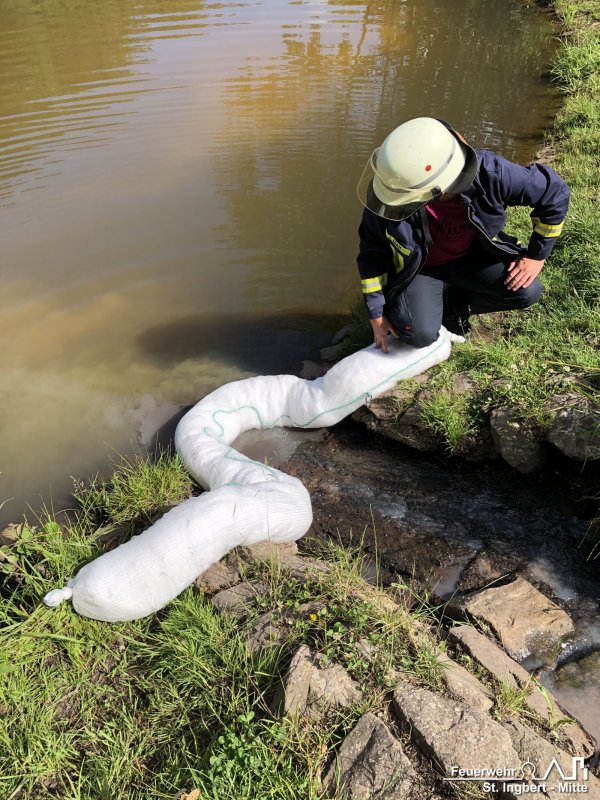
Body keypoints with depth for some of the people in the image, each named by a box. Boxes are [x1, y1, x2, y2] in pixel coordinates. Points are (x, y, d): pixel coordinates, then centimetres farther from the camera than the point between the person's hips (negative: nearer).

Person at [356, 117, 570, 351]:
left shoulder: (489, 174, -32)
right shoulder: (390, 200, -33)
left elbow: (554, 192, -14)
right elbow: (373, 252, -14)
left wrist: (537, 255, -9)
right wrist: (376, 313, -10)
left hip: (472, 254, 2)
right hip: (418, 265, -2)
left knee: (526, 291, -17)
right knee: (420, 334, -24)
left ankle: (453, 302, 9)